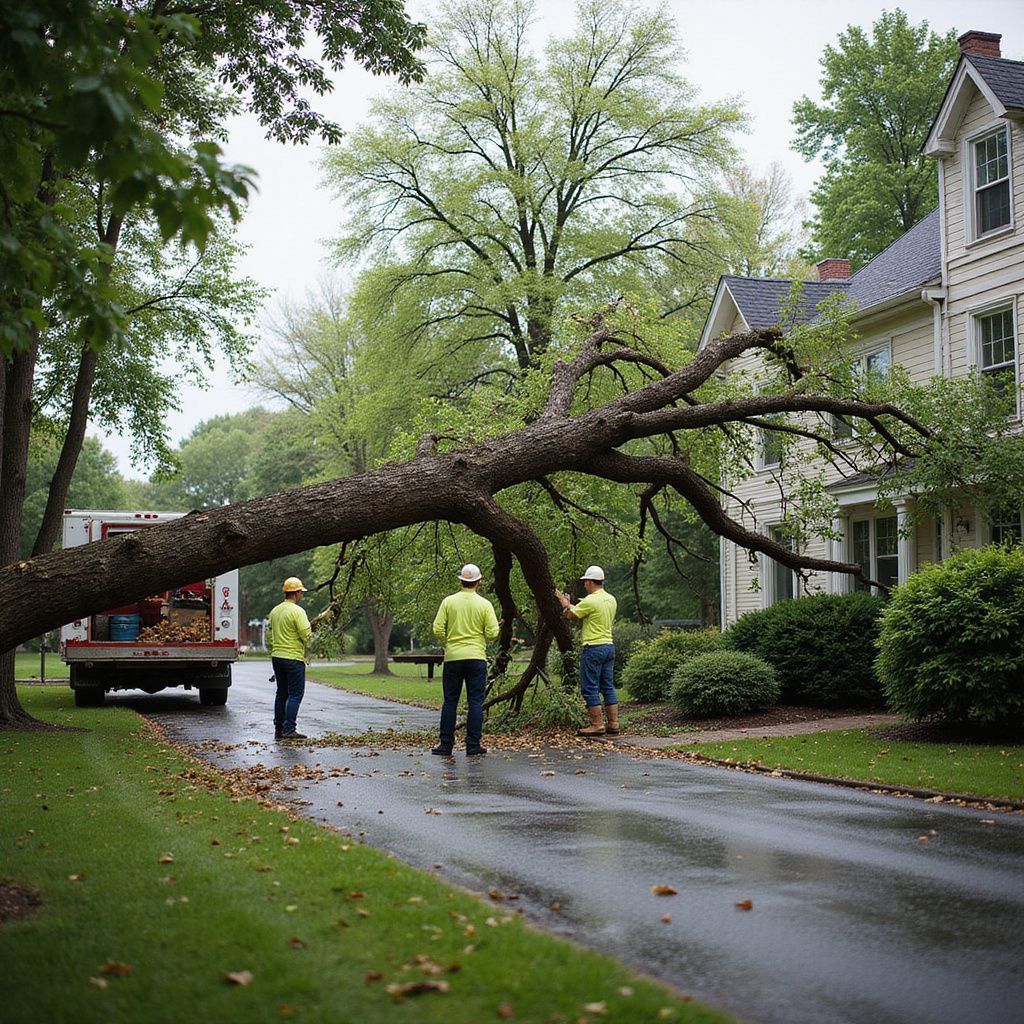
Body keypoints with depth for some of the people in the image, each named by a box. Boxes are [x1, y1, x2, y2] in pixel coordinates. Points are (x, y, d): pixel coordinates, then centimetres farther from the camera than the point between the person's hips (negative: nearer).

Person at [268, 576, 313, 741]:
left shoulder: (275, 610, 11)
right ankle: (289, 729, -9)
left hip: (276, 657, 8)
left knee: (282, 693, 14)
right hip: (294, 658, -8)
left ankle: (278, 729, 15)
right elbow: (307, 636, -16)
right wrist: (309, 628, 5)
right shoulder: (297, 611, -14)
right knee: (295, 694, -3)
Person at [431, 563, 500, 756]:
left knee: (450, 702, 8)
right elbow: (493, 634, -6)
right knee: (475, 702, 3)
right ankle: (473, 744, 1)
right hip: (476, 657, -1)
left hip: (452, 657, 1)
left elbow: (438, 629, -4)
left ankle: (446, 744, 9)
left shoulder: (448, 602, -1)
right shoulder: (485, 604, -3)